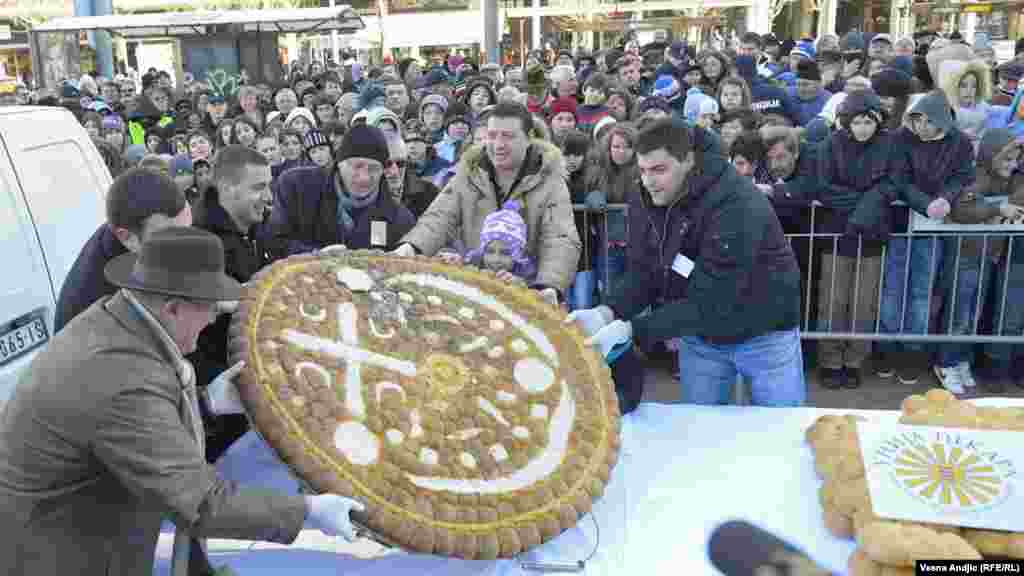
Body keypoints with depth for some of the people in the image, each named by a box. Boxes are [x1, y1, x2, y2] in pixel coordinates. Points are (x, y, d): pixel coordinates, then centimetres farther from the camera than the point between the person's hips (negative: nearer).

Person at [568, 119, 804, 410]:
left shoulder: (737, 206, -32)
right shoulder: (644, 200, -10)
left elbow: (709, 301, -34)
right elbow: (642, 274, -8)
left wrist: (630, 330, -39)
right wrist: (607, 313, -28)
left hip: (762, 334, -5)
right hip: (699, 336, 5)